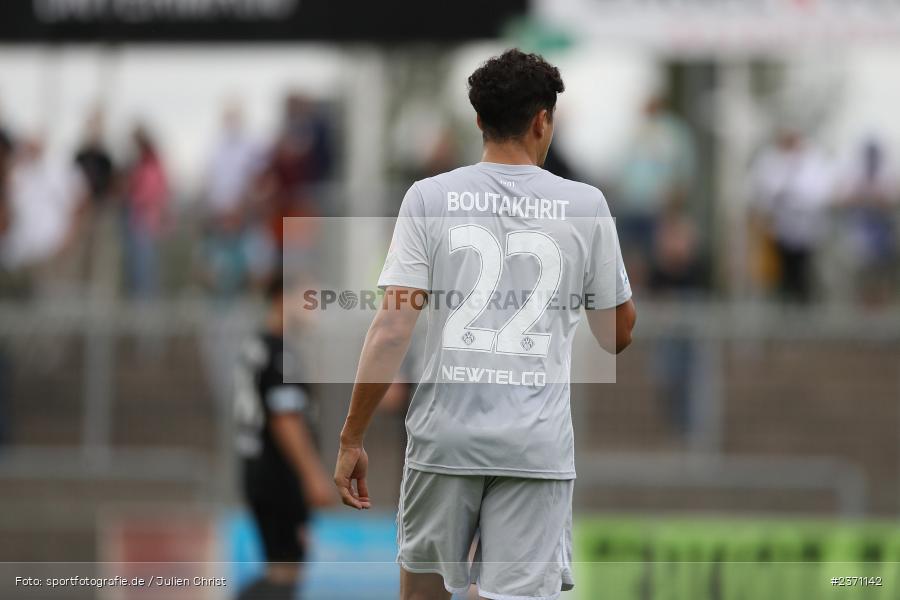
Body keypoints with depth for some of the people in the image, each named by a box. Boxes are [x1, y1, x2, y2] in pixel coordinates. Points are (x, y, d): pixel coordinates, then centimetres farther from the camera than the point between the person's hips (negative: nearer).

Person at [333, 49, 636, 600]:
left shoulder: (430, 198, -1)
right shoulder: (585, 206, 0)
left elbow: (391, 330, -7)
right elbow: (619, 334, 11)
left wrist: (352, 438, -2)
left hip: (445, 433, 1)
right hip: (539, 446, -1)